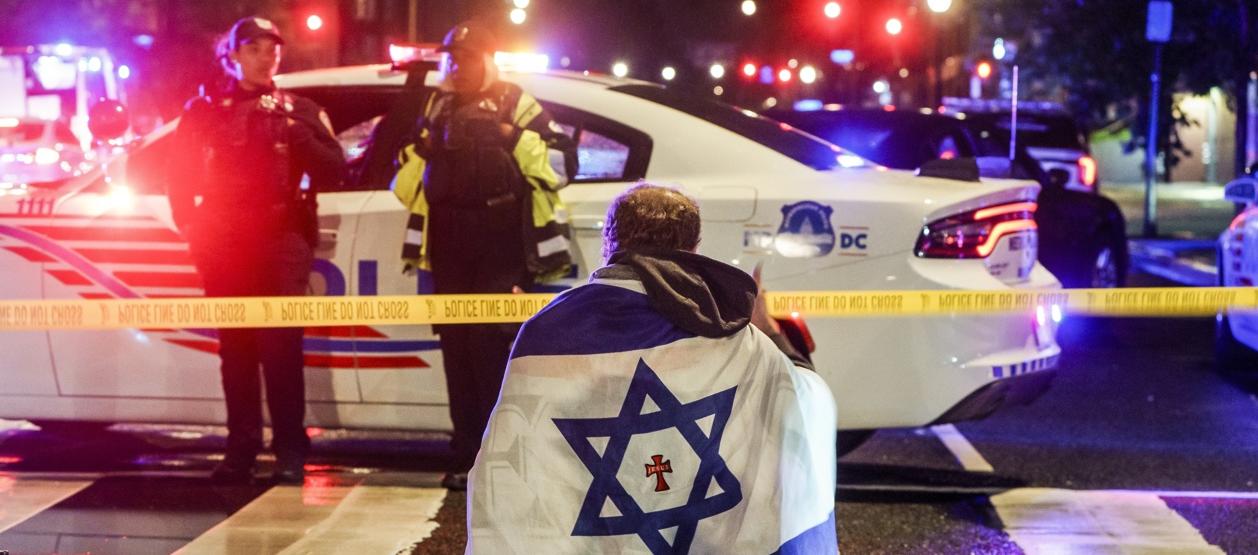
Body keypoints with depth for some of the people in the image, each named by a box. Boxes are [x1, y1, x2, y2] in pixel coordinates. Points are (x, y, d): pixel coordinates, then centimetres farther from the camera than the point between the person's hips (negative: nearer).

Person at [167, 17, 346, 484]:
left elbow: (334, 170, 2)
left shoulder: (299, 111, 11)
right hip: (225, 245, 1)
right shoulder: (205, 111, 12)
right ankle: (241, 449, 7)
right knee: (236, 348, 2)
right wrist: (192, 227, 0)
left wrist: (297, 134, -11)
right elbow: (181, 178, 12)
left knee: (281, 345, -10)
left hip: (282, 240, -1)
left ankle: (290, 449, -9)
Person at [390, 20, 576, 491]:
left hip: (502, 245, -5)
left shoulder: (517, 106, 3)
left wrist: (520, 139, -14)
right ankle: (467, 456, 10)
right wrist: (415, 150, 8)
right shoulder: (437, 110, 18)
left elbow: (561, 165, -3)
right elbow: (410, 177, 26)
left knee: (494, 343, -11)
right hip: (450, 245, 5)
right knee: (457, 346, 5)